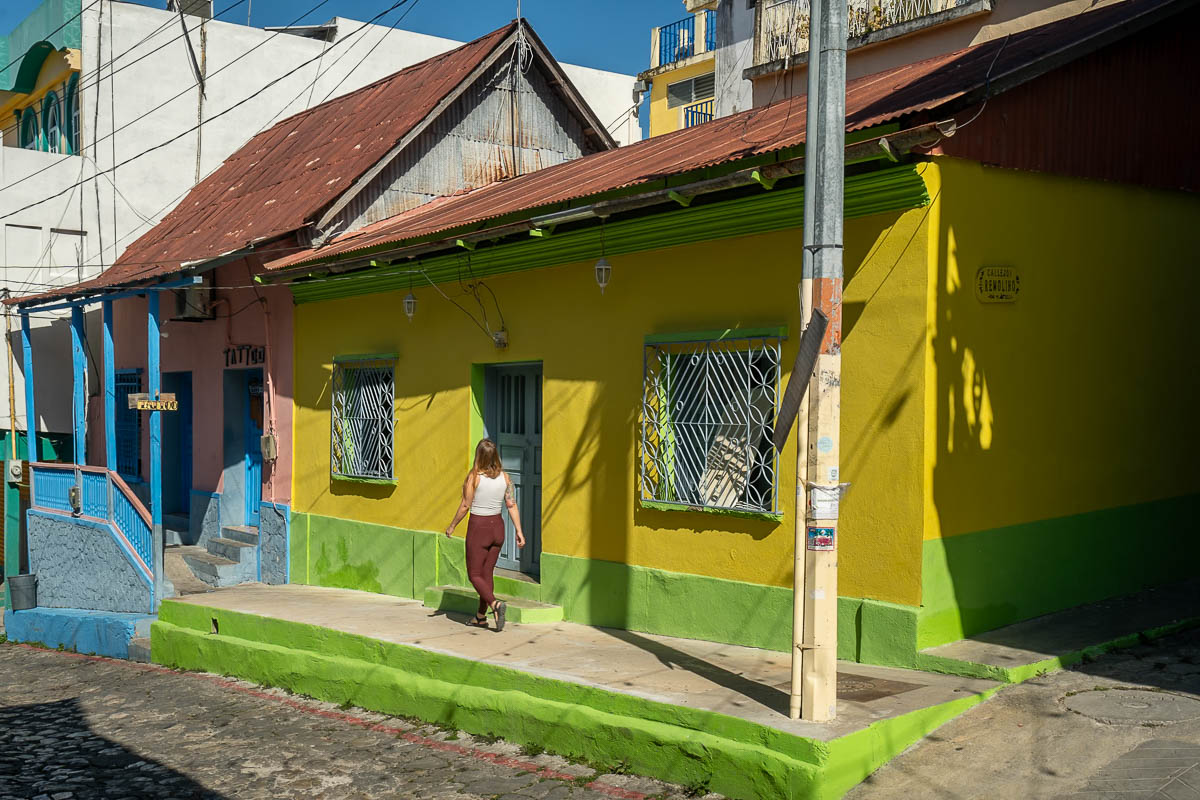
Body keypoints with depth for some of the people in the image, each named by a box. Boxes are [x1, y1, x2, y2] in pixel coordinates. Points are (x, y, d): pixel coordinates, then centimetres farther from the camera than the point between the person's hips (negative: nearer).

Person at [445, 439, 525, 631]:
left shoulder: (474, 476, -15)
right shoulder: (504, 476, -1)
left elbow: (465, 505, -11)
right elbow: (512, 505, -1)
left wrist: (452, 526, 1)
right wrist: (519, 531, 4)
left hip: (478, 527, -5)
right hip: (497, 526, 5)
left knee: (474, 574, 4)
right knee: (487, 573, 16)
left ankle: (495, 604, -18)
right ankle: (481, 616, 21)